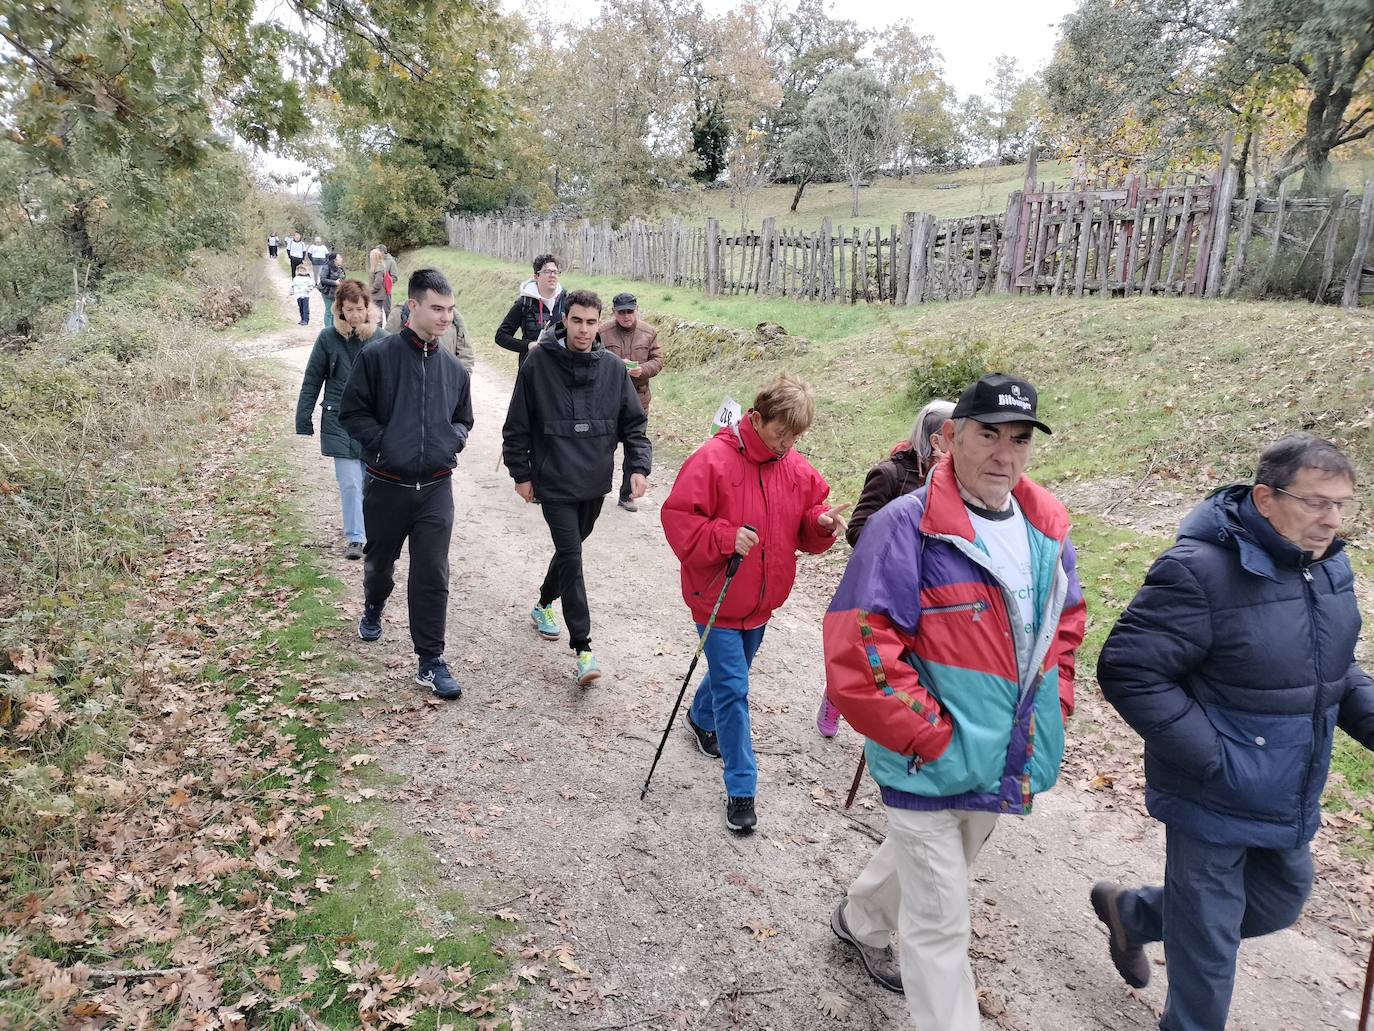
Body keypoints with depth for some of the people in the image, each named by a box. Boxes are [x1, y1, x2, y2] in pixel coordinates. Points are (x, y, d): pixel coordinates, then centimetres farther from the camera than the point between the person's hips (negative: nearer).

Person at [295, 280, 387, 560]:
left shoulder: (380, 338, -3)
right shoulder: (328, 337, -4)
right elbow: (312, 381, 2)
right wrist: (303, 421, 0)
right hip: (339, 422, -1)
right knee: (349, 483, -2)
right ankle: (354, 537, 8)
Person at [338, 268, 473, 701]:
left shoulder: (454, 369, 5)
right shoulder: (378, 356, -7)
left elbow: (463, 420, 17)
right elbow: (352, 412, -5)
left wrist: (452, 440, -3)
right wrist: (383, 443, -15)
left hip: (436, 488, 2)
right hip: (386, 485, -1)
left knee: (433, 576, -3)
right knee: (380, 560, 20)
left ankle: (430, 662, 6)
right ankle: (373, 609, 52)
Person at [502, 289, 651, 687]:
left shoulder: (612, 367, 0)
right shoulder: (538, 363, -8)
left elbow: (633, 422, 6)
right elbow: (518, 425, -2)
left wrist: (639, 465, -7)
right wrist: (521, 473, -1)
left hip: (595, 483, 4)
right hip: (554, 483, -4)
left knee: (570, 549, 20)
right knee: (571, 558, -9)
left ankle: (544, 605, 46)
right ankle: (583, 647, -5)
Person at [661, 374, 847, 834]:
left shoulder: (797, 469, -1)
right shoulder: (713, 460, -19)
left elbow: (806, 533, 7)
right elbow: (678, 520, -19)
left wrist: (823, 524, -16)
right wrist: (725, 537, -31)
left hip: (761, 601, 6)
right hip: (717, 601, -6)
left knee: (729, 675, 25)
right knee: (733, 690, -3)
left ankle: (701, 717, 56)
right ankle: (741, 789, 9)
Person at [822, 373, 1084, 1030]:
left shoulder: (1047, 529, 2)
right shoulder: (906, 526, -21)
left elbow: (1065, 623, 18)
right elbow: (859, 649, -25)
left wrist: (1053, 706, 7)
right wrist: (932, 736, -21)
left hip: (1008, 765, 8)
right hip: (931, 767, -8)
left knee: (921, 858, 31)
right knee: (940, 926, 5)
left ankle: (859, 923, 59)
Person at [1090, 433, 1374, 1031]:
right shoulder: (1201, 571, -25)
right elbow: (1127, 671, -26)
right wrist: (1211, 759, -24)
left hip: (1290, 803, 8)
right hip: (1213, 806, -8)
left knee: (1281, 902, 26)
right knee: (1209, 942, 9)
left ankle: (1129, 912, 45)